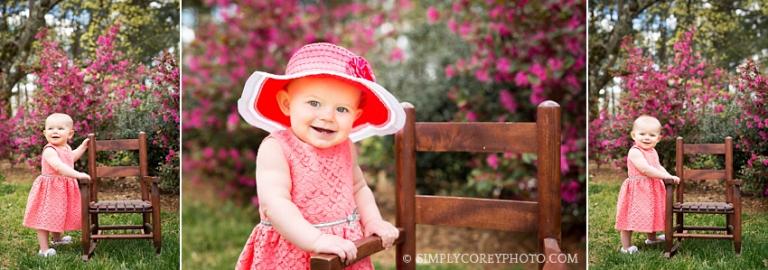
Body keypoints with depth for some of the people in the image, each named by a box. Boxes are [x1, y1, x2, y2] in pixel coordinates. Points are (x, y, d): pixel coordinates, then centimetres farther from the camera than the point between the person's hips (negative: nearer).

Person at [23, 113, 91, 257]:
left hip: (63, 188, 9)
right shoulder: (49, 151, -24)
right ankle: (44, 249, 4)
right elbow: (59, 166, -40)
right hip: (50, 188, -9)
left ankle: (57, 238, 46)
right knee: (45, 217, -2)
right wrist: (78, 174, -45)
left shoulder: (66, 147, 5)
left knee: (58, 214, 25)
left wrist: (83, 146, 26)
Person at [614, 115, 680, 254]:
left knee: (651, 214, 24)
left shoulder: (653, 152, 9)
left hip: (652, 189, 9)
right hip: (636, 190, -9)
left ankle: (652, 237, 46)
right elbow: (645, 169, -28)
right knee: (630, 216, -4)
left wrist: (669, 176, -2)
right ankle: (626, 246, 3)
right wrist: (666, 176, -26)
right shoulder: (634, 152, -21)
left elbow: (658, 167, 17)